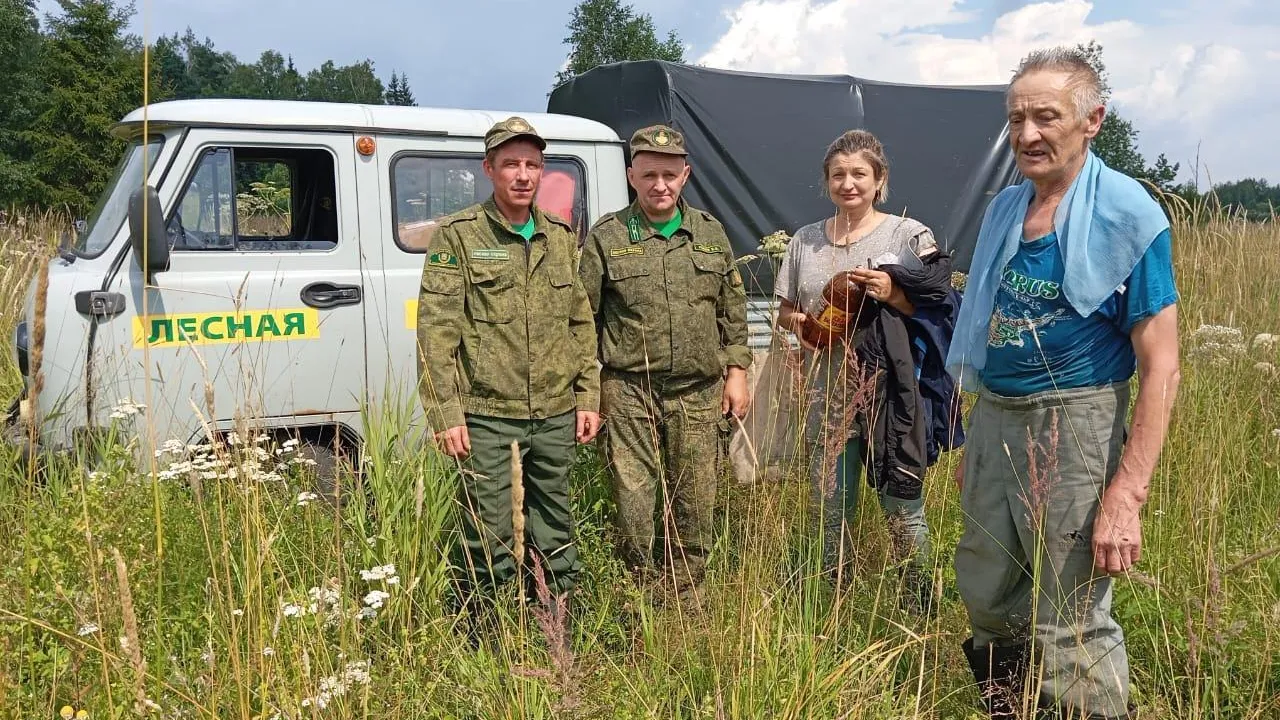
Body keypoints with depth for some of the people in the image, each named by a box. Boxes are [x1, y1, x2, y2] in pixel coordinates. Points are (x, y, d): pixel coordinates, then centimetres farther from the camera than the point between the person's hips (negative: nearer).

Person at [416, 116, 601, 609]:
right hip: (486, 415, -4)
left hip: (556, 415, 5)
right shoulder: (458, 235, -3)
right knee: (488, 536, 2)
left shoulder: (561, 238, 12)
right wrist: (445, 413, -12)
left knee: (554, 529, 15)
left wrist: (588, 397, 9)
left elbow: (582, 324, 15)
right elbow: (435, 329, -7)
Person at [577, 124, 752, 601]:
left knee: (694, 503, 10)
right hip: (629, 392, -3)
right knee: (633, 501, -3)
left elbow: (733, 311, 14)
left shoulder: (711, 233, 11)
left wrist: (736, 372, 8)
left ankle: (687, 595, 25)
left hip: (699, 393, 3)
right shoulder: (606, 238, 1)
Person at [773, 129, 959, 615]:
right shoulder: (806, 240, 10)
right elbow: (784, 310, 16)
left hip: (888, 392, -3)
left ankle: (918, 606, 18)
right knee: (830, 510, 13)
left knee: (902, 505, 1)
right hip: (826, 392, 4)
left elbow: (936, 311, -1)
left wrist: (894, 294, -17)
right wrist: (798, 323, -6)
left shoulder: (908, 235, -1)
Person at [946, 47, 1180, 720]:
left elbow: (1160, 367, -15)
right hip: (993, 419, 7)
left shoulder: (1128, 214, -11)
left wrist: (1125, 496, -21)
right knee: (986, 601, 16)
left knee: (1069, 626, 1)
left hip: (1073, 425, -6)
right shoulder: (1003, 208, 8)